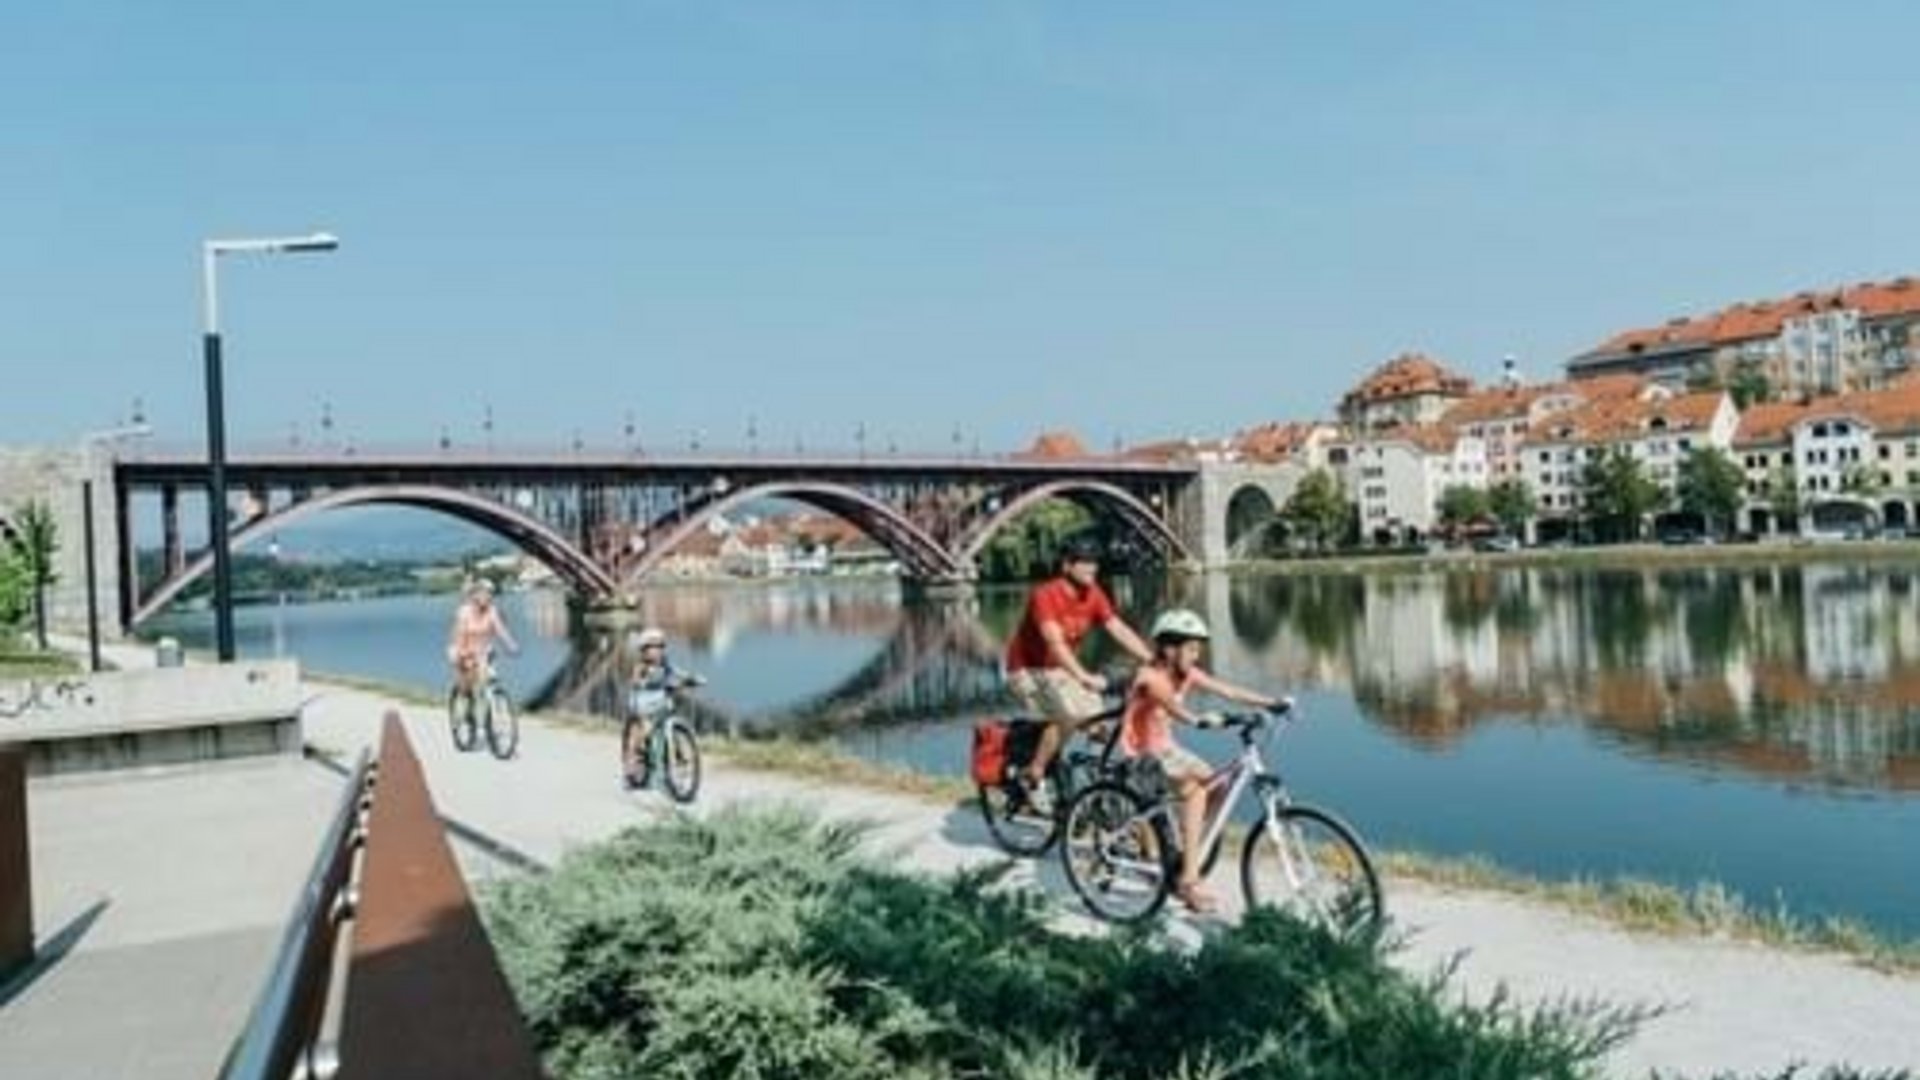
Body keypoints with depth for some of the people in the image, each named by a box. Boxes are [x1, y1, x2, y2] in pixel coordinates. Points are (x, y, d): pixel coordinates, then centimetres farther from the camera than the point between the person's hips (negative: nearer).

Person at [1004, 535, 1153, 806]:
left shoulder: (1094, 595, -5)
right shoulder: (1045, 595, -25)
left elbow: (1120, 630, -9)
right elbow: (1055, 642, -35)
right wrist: (1084, 677, -47)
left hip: (1062, 669, 7)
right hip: (1028, 669, -7)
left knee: (1098, 718, -11)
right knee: (1067, 715, -26)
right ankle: (1031, 777, -12)